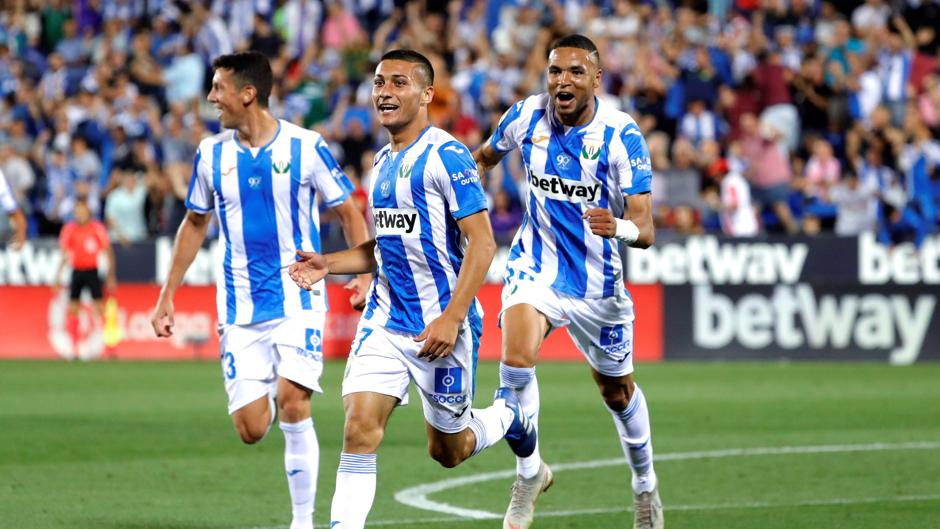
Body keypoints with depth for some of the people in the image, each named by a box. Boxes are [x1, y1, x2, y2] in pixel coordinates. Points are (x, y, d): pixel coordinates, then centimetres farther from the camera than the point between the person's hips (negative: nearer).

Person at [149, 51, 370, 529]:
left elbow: (348, 214, 2)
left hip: (298, 298, -3)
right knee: (251, 429, -6)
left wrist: (365, 274, -12)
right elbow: (195, 223, 18)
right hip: (240, 310, 3)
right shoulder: (210, 154, 5)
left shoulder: (306, 147, -5)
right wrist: (167, 294, 16)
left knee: (291, 400, -20)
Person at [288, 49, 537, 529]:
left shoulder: (446, 156, -13)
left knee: (448, 452, 9)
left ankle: (509, 415, 40)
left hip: (439, 325, -6)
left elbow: (482, 243, -17)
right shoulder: (384, 161, 12)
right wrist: (328, 264, 6)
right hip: (385, 321, 6)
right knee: (359, 427, -13)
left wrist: (452, 318, -23)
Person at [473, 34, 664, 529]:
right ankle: (529, 472, -6)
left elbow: (644, 228, -24)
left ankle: (646, 488, 40)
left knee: (618, 391, 14)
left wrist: (618, 227, -45)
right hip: (536, 267, 1)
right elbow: (485, 156, 16)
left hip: (598, 281, -1)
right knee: (517, 358, -26)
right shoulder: (527, 116, -10)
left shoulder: (622, 134, -19)